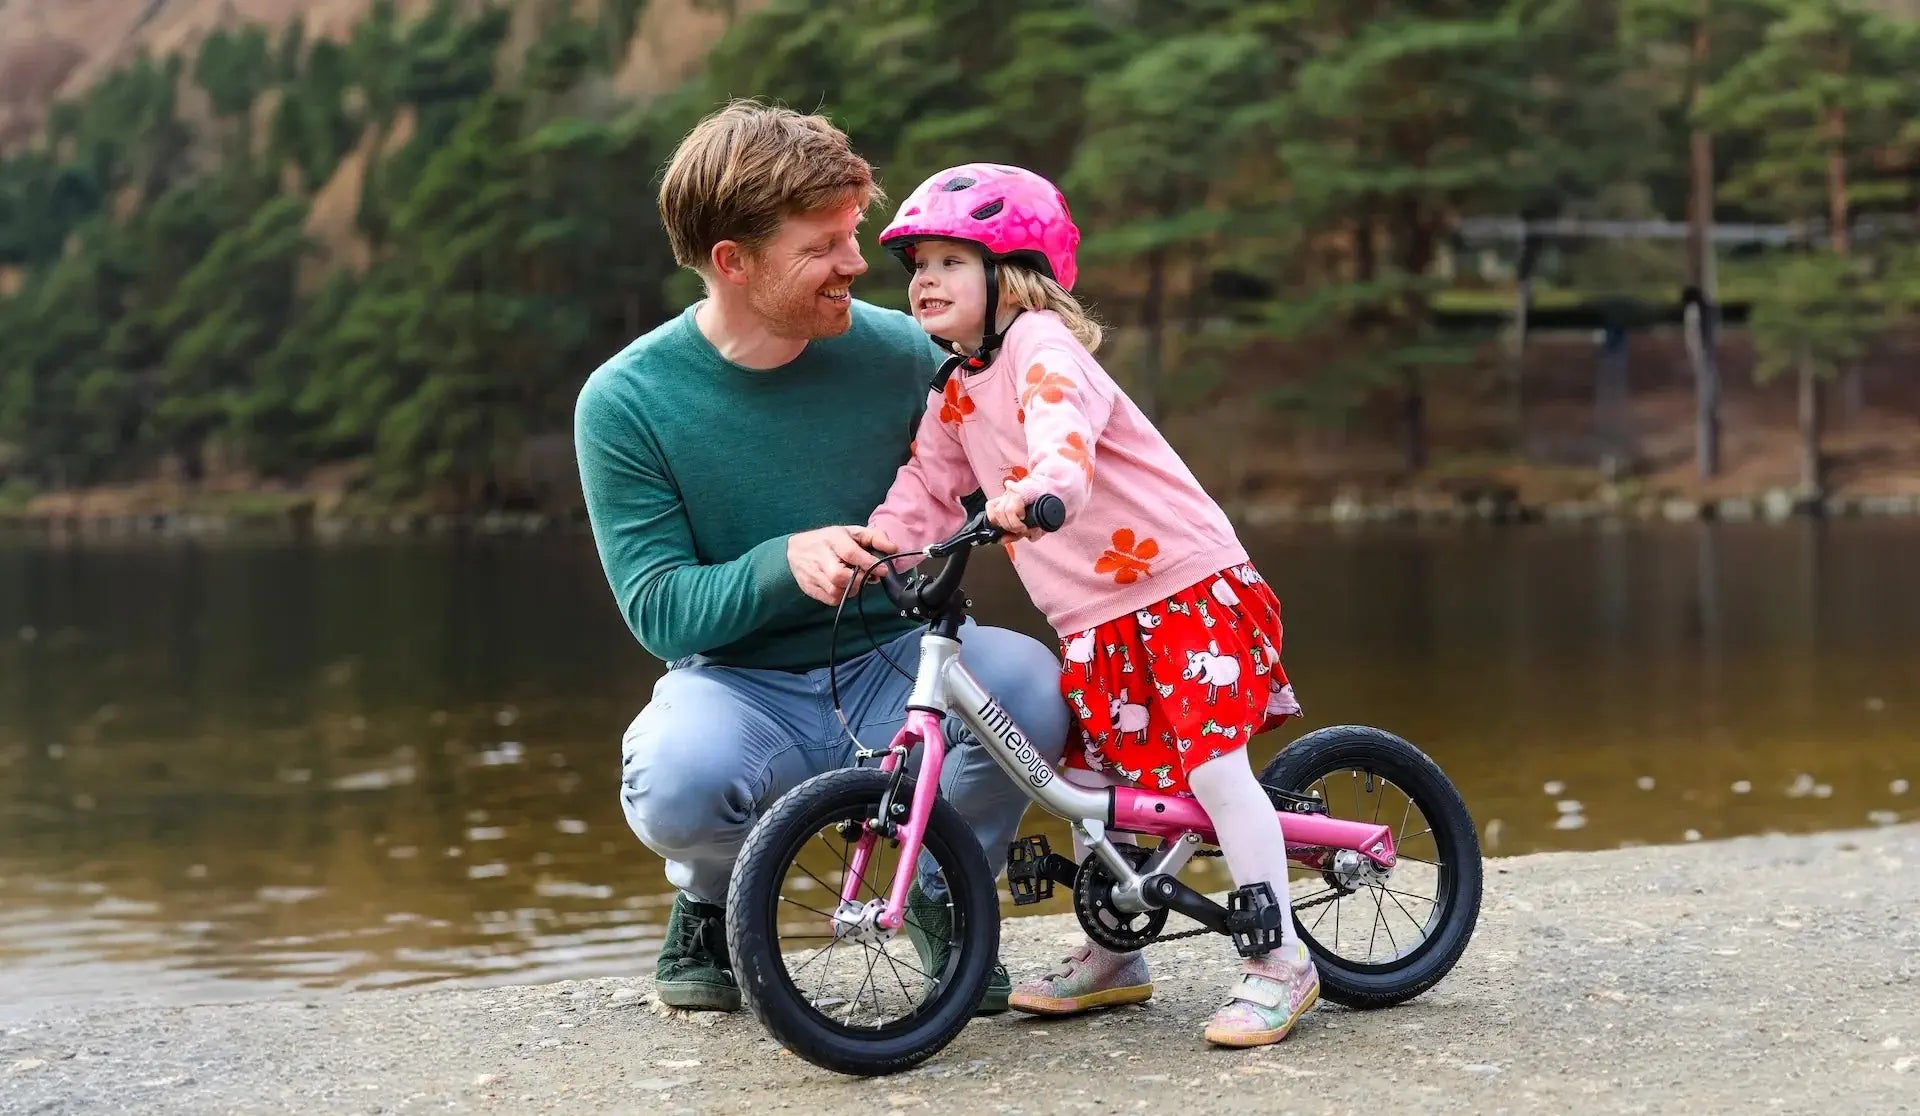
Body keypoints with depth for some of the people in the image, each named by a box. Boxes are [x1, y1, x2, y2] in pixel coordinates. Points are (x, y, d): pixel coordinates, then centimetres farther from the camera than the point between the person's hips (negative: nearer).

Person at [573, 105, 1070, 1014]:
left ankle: (943, 895, 2)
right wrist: (786, 561, -32)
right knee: (677, 778, -37)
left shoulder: (896, 351, -6)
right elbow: (657, 608, -13)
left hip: (890, 668, 2)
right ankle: (710, 908, 3)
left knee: (1028, 684, -30)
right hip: (740, 686, -2)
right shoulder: (625, 401, -11)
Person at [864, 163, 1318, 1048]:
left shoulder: (1040, 343, -14)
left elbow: (1065, 426, -34)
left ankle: (1279, 963, -4)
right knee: (1087, 782, 9)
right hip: (1093, 620, 8)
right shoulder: (954, 393, 11)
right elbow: (927, 485, 12)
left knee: (1213, 766, -12)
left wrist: (1043, 486, -55)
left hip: (1187, 583, -8)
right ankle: (1111, 958, 24)